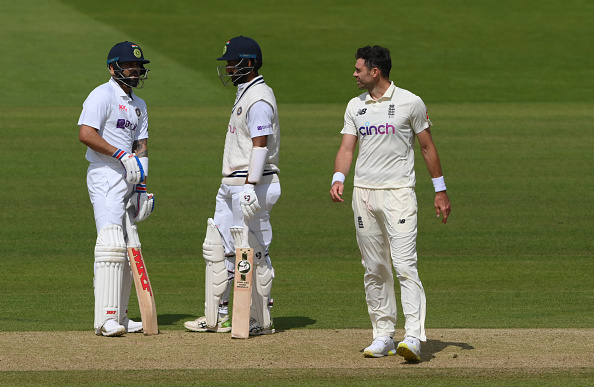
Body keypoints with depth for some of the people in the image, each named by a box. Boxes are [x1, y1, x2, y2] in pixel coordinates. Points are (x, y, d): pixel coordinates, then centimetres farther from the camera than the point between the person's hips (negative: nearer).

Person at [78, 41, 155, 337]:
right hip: (105, 176, -9)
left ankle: (120, 316, 15)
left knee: (128, 249, 9)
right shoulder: (102, 95, -7)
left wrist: (142, 185, 9)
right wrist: (122, 155, -21)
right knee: (112, 244, -18)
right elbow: (86, 134, -18)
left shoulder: (138, 105, 20)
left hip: (128, 179, 9)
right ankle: (105, 318, -22)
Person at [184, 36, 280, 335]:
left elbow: (261, 145, -23)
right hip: (231, 185, 11)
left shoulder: (258, 99, -15)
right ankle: (216, 316, 16)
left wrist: (251, 187, -29)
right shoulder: (245, 95, 18)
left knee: (254, 253, -5)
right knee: (216, 248, 11)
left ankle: (261, 321, 2)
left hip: (253, 184, -11)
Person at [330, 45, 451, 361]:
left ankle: (414, 337, -21)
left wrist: (440, 191, 4)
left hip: (399, 193, -5)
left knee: (405, 265, -15)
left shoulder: (410, 103, -3)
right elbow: (347, 148, 7)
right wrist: (338, 179, -12)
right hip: (363, 193, 5)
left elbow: (427, 147, 4)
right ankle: (383, 335, 14)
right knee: (374, 269, 7)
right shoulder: (355, 106, 11)